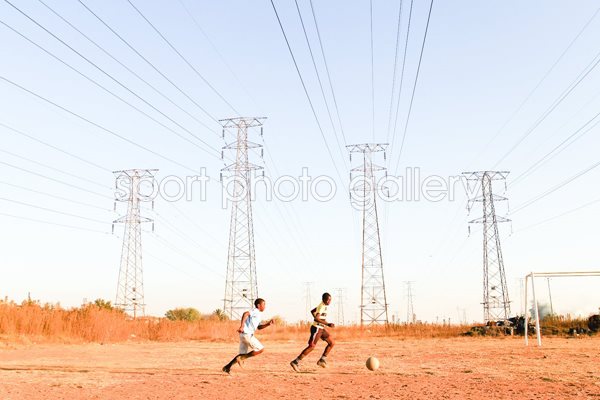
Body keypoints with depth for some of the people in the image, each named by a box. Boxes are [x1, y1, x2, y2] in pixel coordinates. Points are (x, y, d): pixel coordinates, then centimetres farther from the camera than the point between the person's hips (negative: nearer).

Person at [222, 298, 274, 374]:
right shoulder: (256, 312, -9)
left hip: (244, 335, 10)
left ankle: (227, 367, 12)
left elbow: (259, 327, 28)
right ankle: (241, 358, -5)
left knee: (243, 354, 14)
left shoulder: (259, 314, 21)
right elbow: (245, 314, -26)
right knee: (261, 349, -5)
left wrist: (268, 324, 13)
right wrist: (242, 326, -32)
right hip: (247, 334, -10)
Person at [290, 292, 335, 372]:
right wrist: (328, 324, -33)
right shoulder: (322, 306, -19)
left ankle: (322, 360, 15)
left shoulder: (323, 305, 10)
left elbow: (312, 311, 22)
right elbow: (317, 318, -31)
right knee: (311, 347, -9)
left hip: (321, 328, 10)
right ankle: (295, 362, -4)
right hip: (316, 328, -10)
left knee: (332, 343, 11)